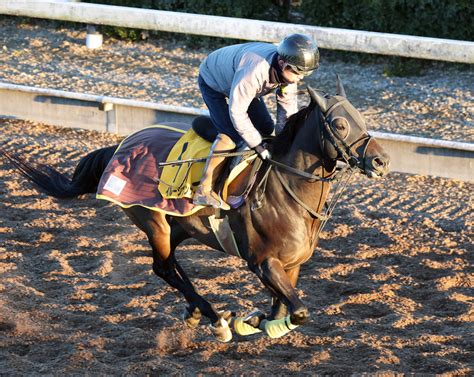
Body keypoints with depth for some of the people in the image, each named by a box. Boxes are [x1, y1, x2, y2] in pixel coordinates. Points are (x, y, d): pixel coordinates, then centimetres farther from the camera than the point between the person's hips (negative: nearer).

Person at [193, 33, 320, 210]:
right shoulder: (255, 70, -46)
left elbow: (287, 109, -11)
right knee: (231, 134, -23)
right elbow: (237, 112, -38)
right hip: (213, 81, -8)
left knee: (266, 128, 4)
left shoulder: (288, 69, -23)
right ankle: (203, 191, -19)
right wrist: (257, 145, -30)